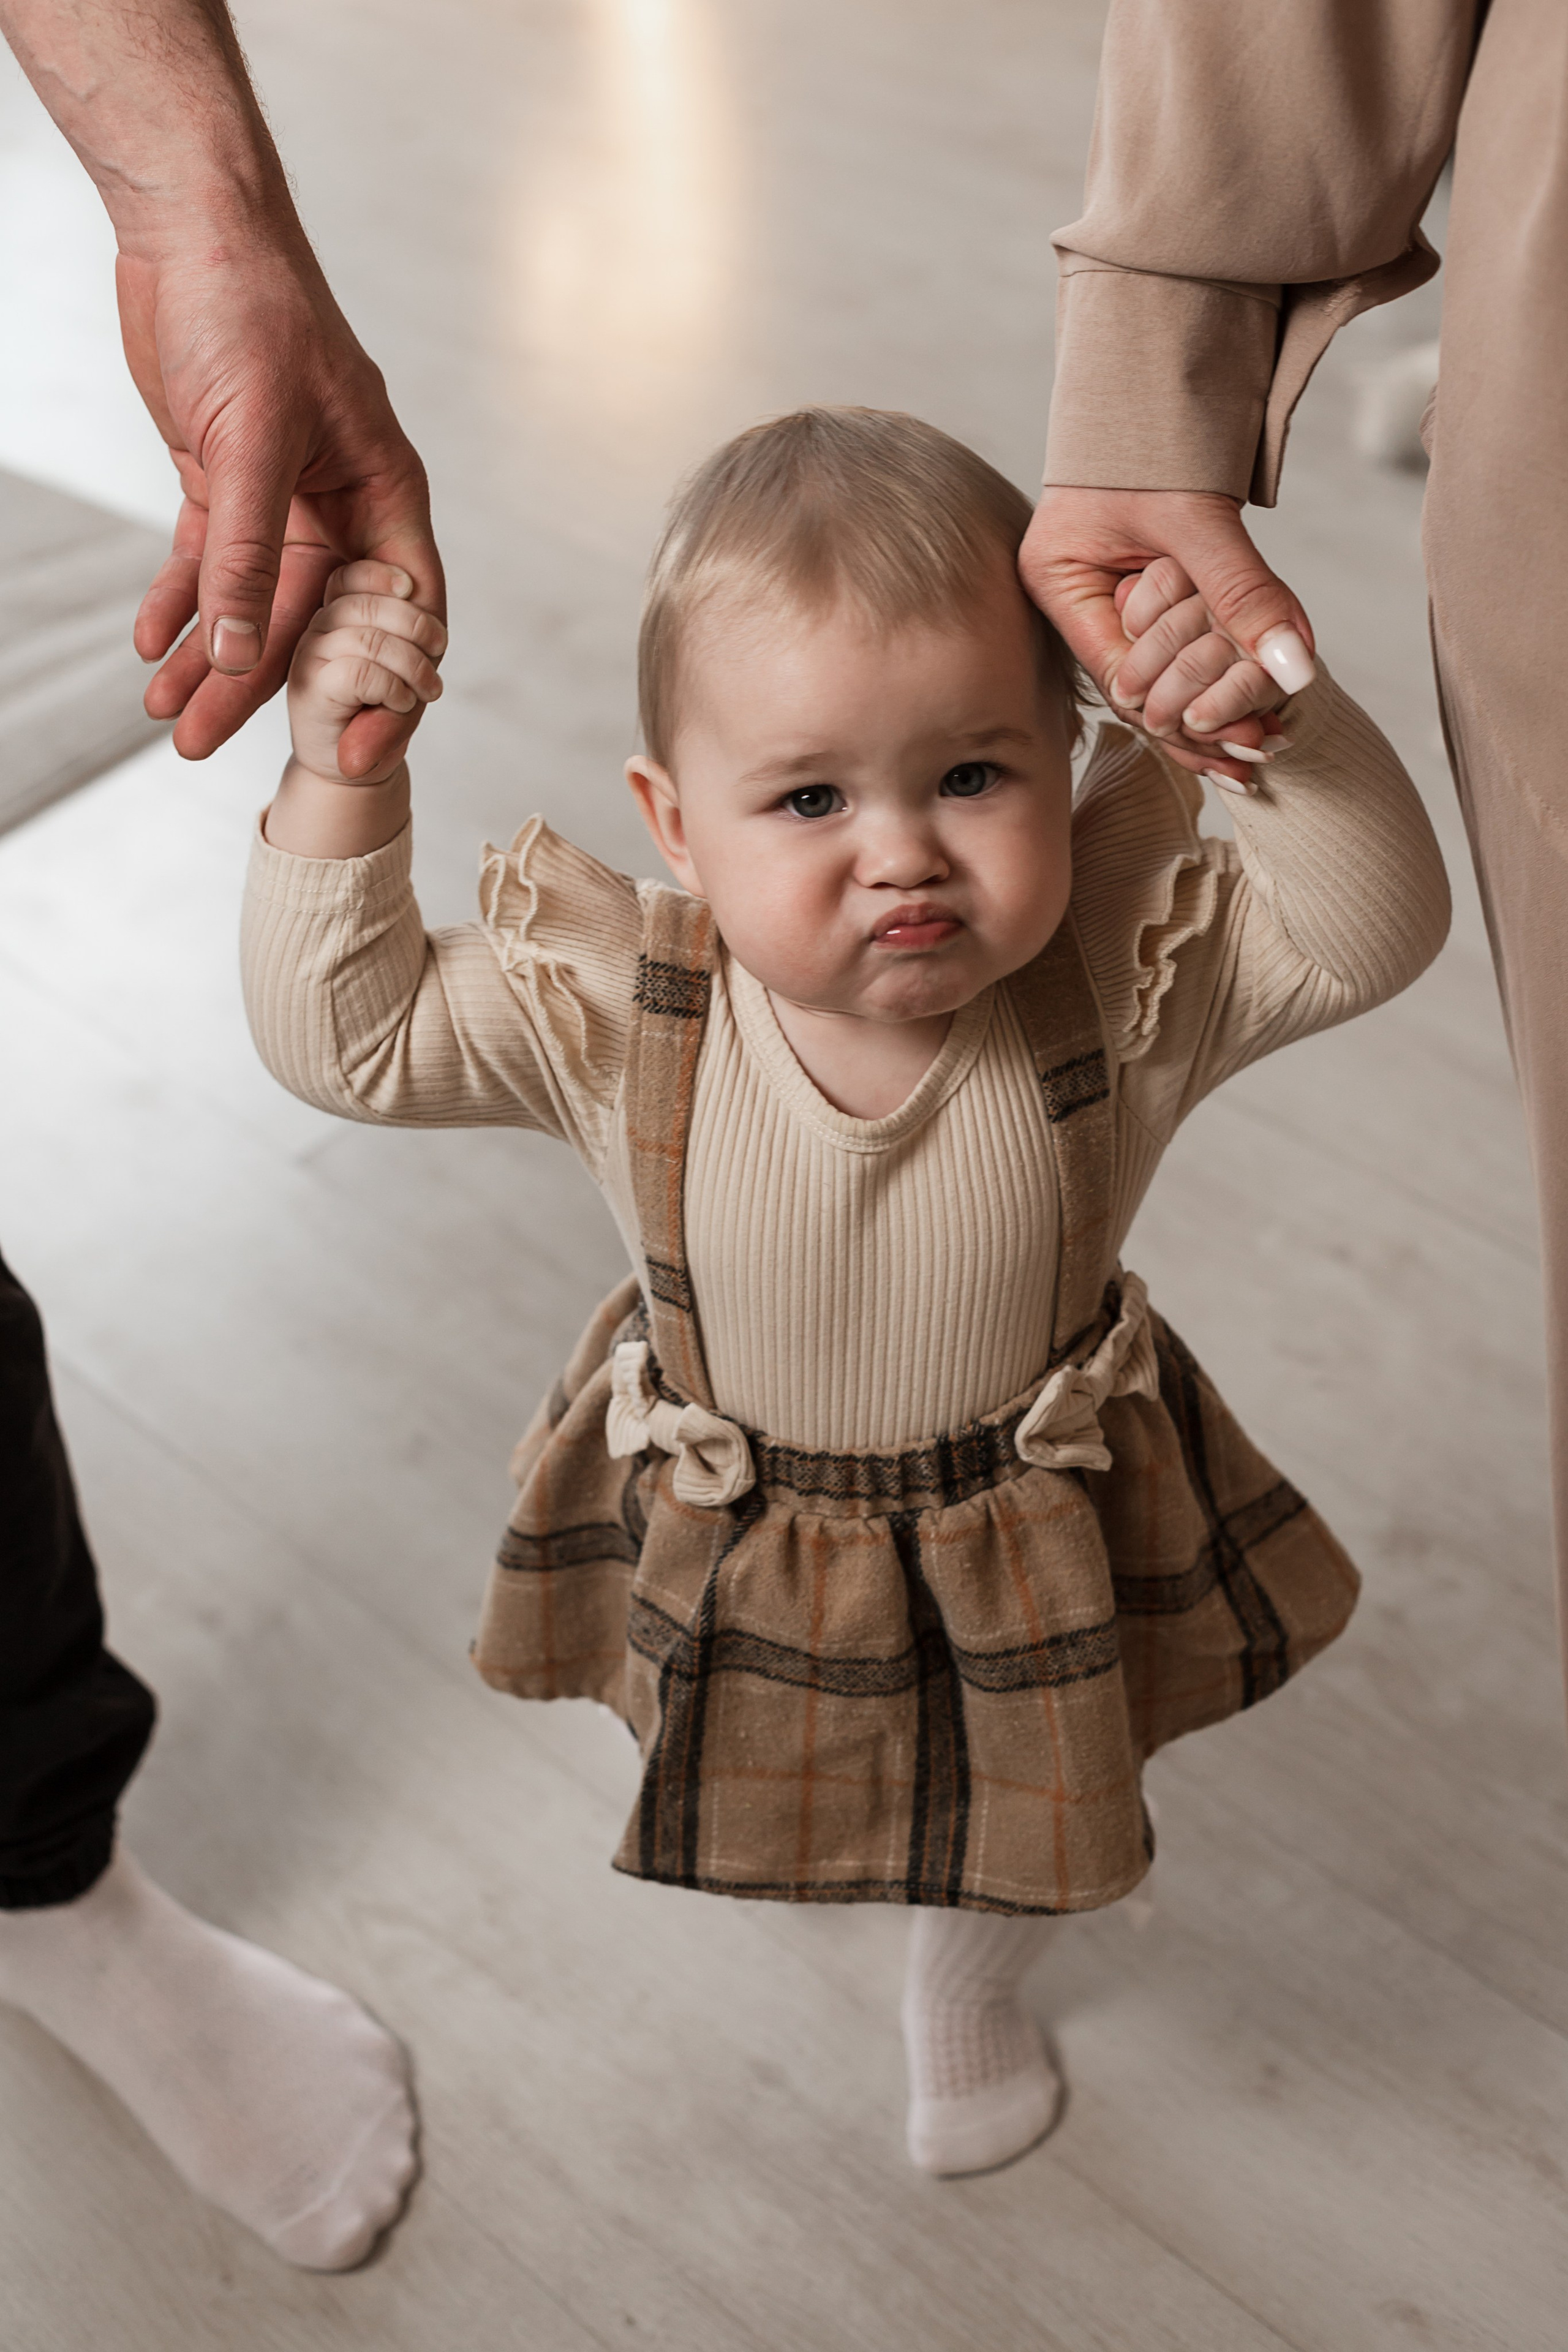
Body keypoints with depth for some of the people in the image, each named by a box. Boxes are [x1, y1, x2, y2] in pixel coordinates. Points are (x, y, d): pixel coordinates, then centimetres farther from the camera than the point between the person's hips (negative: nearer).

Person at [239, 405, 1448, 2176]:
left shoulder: (1121, 981, -29)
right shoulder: (612, 1012, -29)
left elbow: (1374, 929, -31)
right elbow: (348, 1033, -23)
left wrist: (1287, 732, -49)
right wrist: (338, 776, -36)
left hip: (1031, 1540, 1)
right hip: (724, 1544, 0)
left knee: (1014, 1806, 30)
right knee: (754, 1761, 33)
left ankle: (966, 1989, 66)